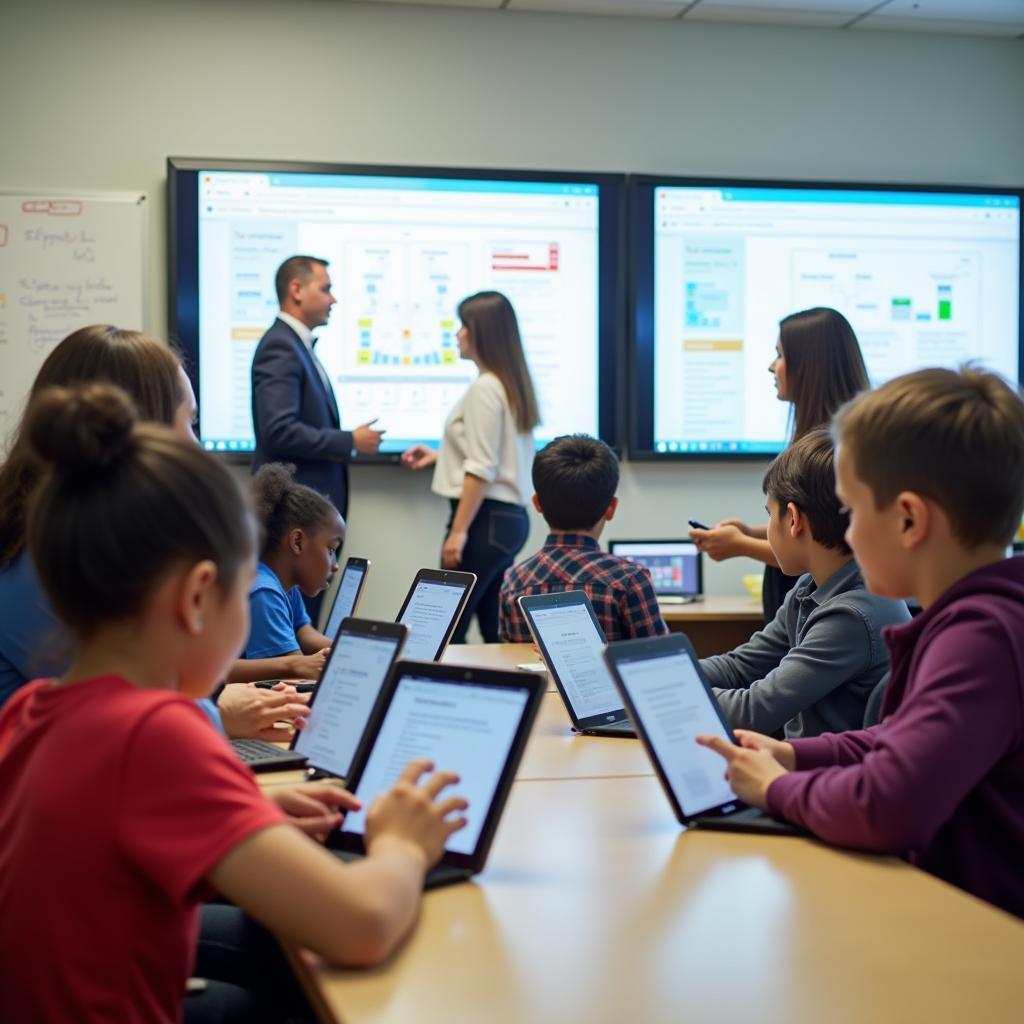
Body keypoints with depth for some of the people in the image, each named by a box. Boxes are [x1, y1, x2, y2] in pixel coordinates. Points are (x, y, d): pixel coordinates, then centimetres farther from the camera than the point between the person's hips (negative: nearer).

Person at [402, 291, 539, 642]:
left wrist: (458, 531, -16)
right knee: (496, 631, 10)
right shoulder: (512, 385, 14)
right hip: (510, 517, 9)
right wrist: (439, 456, 24)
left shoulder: (485, 388, -13)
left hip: (486, 519, -9)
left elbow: (481, 471, -17)